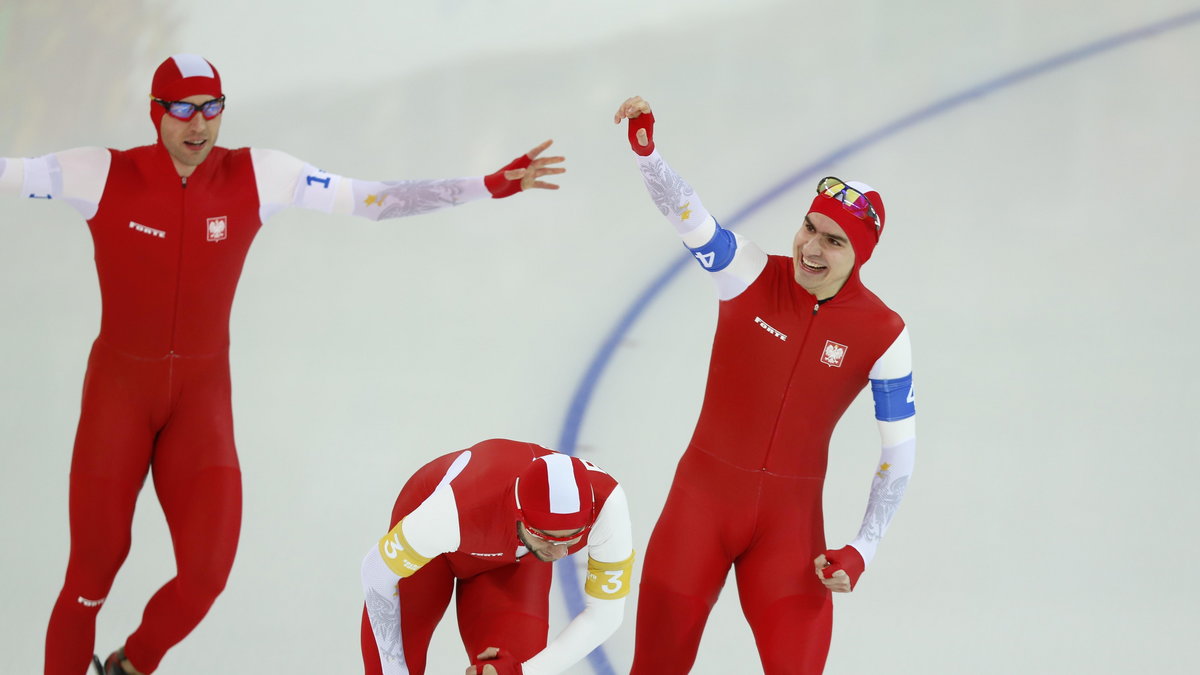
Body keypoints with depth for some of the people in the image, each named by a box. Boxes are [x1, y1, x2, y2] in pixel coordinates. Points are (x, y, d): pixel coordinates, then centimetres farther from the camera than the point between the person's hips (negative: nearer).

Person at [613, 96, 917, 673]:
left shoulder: (882, 335, -7)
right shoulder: (751, 275, -7)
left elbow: (900, 452, -1)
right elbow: (683, 213, -23)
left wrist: (861, 551, -5)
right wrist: (645, 151, -41)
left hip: (789, 523, 0)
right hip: (702, 500, 0)